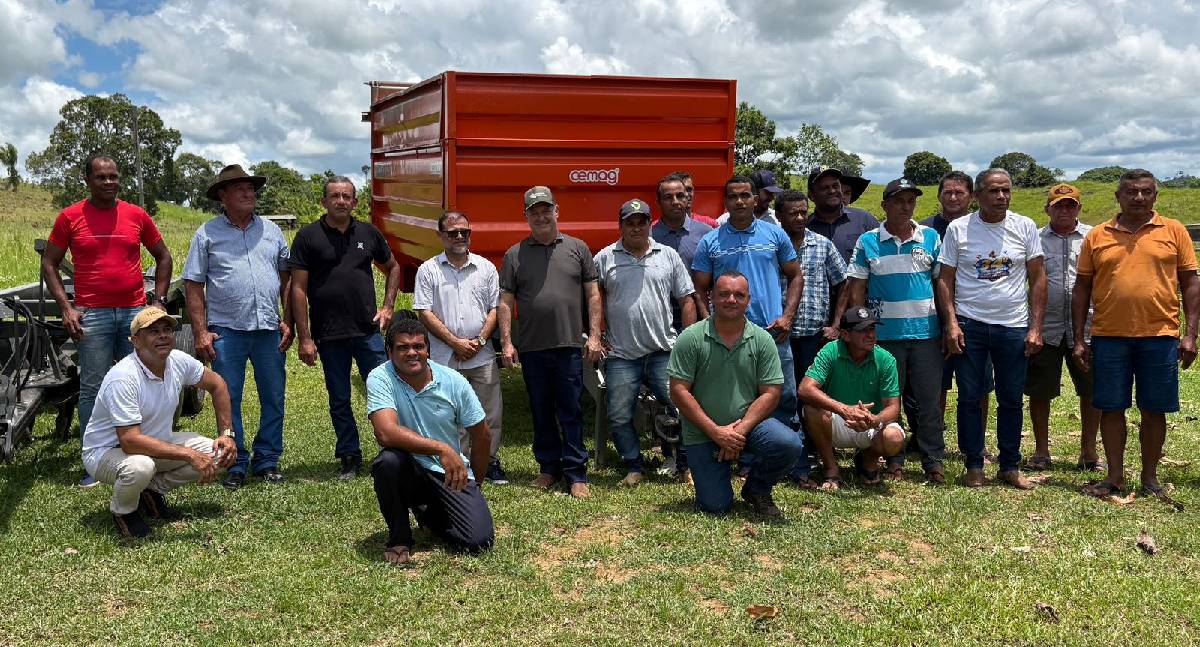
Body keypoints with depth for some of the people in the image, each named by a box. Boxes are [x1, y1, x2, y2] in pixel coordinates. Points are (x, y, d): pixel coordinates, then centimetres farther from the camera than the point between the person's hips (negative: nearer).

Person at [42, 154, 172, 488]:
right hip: (92, 315, -2)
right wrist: (66, 307, -4)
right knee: (92, 389, 1)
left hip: (136, 311, 2)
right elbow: (49, 264, 6)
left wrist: (157, 300, 7)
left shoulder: (137, 215, 7)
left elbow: (163, 257, 16)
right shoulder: (70, 217, 3)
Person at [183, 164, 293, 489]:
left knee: (273, 398, 7)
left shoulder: (271, 231, 11)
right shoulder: (207, 234, 2)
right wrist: (201, 333, -6)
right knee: (228, 400, 3)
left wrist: (288, 322, 5)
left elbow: (286, 278, 13)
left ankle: (267, 461, 20)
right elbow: (193, 286, 1)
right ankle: (235, 465, 14)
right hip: (226, 330, -3)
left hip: (269, 329, 3)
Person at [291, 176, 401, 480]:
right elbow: (298, 288, -4)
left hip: (368, 330, 1)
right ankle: (350, 459, 20)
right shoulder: (308, 236, -1)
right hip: (328, 335, -1)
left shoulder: (369, 233, 7)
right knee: (339, 400, 9)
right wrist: (304, 338, -8)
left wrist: (388, 307, 8)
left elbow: (392, 268, 22)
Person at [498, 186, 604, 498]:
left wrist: (594, 336, -1)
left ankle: (576, 475, 8)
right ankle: (549, 467, 24)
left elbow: (593, 294, 5)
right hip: (531, 349, 1)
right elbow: (506, 302, 5)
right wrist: (506, 343, -2)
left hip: (569, 346, -1)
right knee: (541, 413, 11)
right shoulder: (515, 255, 6)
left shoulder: (577, 248, 6)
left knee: (571, 413, 2)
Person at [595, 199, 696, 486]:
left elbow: (686, 300, 9)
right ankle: (634, 467, 20)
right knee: (619, 417, 3)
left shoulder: (668, 256, 8)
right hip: (621, 355, 0)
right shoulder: (604, 258, 4)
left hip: (664, 352, 0)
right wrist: (599, 335, 1)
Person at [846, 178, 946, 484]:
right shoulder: (868, 242, 1)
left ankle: (933, 461, 13)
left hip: (926, 330, 1)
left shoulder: (931, 238, 6)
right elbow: (856, 289, 2)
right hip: (885, 332, -1)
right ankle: (894, 460, 17)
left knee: (929, 399, 4)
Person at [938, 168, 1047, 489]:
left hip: (1014, 327, 1)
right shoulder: (958, 229, 0)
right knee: (969, 398, 3)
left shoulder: (1025, 227, 3)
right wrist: (951, 324, -8)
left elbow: (1037, 279, 5)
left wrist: (1036, 327, -2)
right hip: (969, 325, -1)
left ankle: (1010, 466, 19)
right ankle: (974, 466, 15)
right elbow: (945, 280, 2)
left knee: (1011, 400, 7)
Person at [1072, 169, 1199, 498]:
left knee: (1154, 410, 7)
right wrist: (1079, 339, 4)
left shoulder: (1173, 231, 5)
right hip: (1109, 337, 1)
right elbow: (1082, 289, 8)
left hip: (1160, 336, 0)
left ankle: (1150, 477, 21)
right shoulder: (1097, 236, 6)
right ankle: (1115, 476, 18)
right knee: (1111, 408, 5)